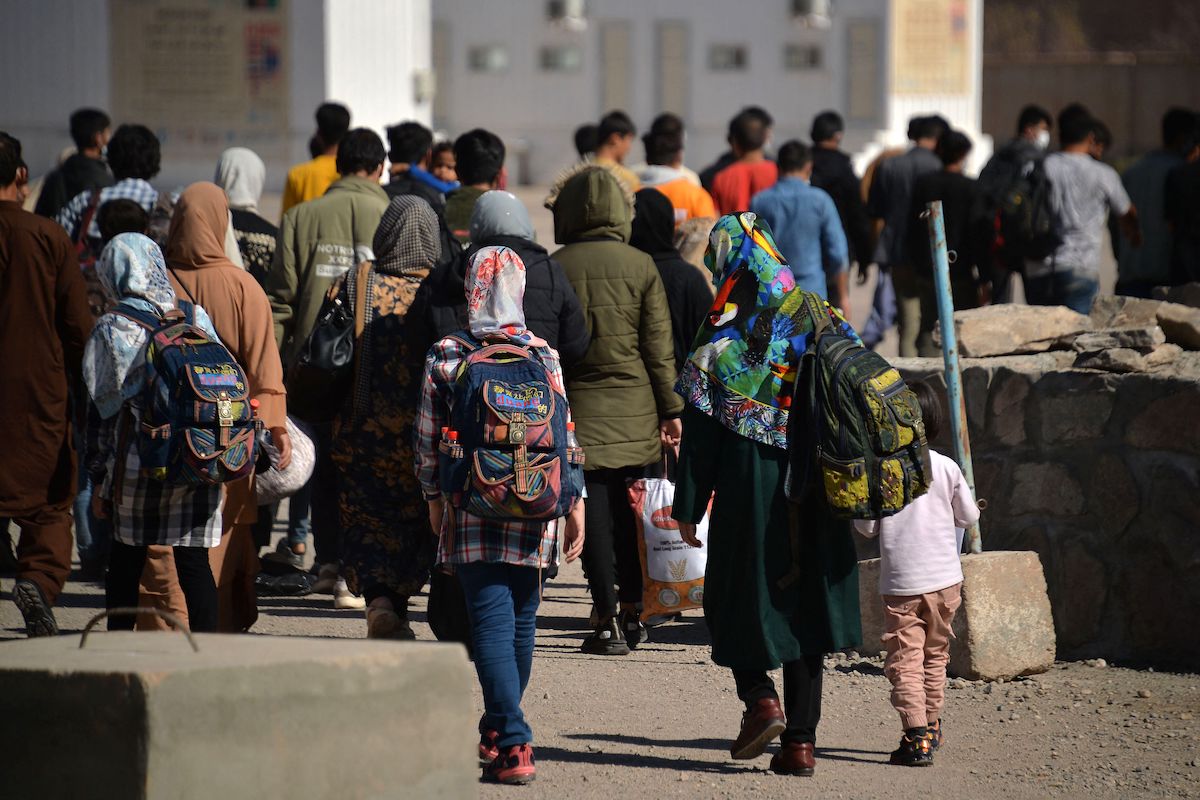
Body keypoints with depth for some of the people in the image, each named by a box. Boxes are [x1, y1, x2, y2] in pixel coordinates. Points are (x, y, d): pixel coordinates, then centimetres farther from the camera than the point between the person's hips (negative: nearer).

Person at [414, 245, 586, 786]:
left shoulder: (444, 360, -2)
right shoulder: (543, 357, -2)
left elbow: (428, 440, 3)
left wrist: (435, 499, 16)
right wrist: (575, 505, 6)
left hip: (471, 508, -1)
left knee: (491, 622, -5)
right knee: (521, 618, 16)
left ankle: (512, 744, -17)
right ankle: (500, 730, 29)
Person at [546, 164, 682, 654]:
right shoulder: (640, 266, -2)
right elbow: (659, 347, -1)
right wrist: (671, 410, 3)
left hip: (580, 408, -2)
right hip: (636, 410, 2)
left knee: (594, 515, 0)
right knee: (630, 513, 14)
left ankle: (607, 622, -3)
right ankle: (632, 614, 19)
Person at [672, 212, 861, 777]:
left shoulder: (723, 336, -9)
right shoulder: (822, 322, 3)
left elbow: (701, 433, -8)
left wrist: (688, 508, -2)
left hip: (749, 486, -4)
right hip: (815, 491, 4)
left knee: (736, 593, 14)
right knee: (806, 602, 10)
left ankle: (759, 695, -7)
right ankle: (800, 740, 8)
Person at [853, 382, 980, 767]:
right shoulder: (947, 467, -2)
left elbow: (866, 526, -6)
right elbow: (968, 517, 7)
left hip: (900, 583, -3)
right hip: (944, 579, 3)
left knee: (904, 660, -3)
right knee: (935, 656, 20)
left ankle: (916, 737, -15)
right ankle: (931, 726, 31)